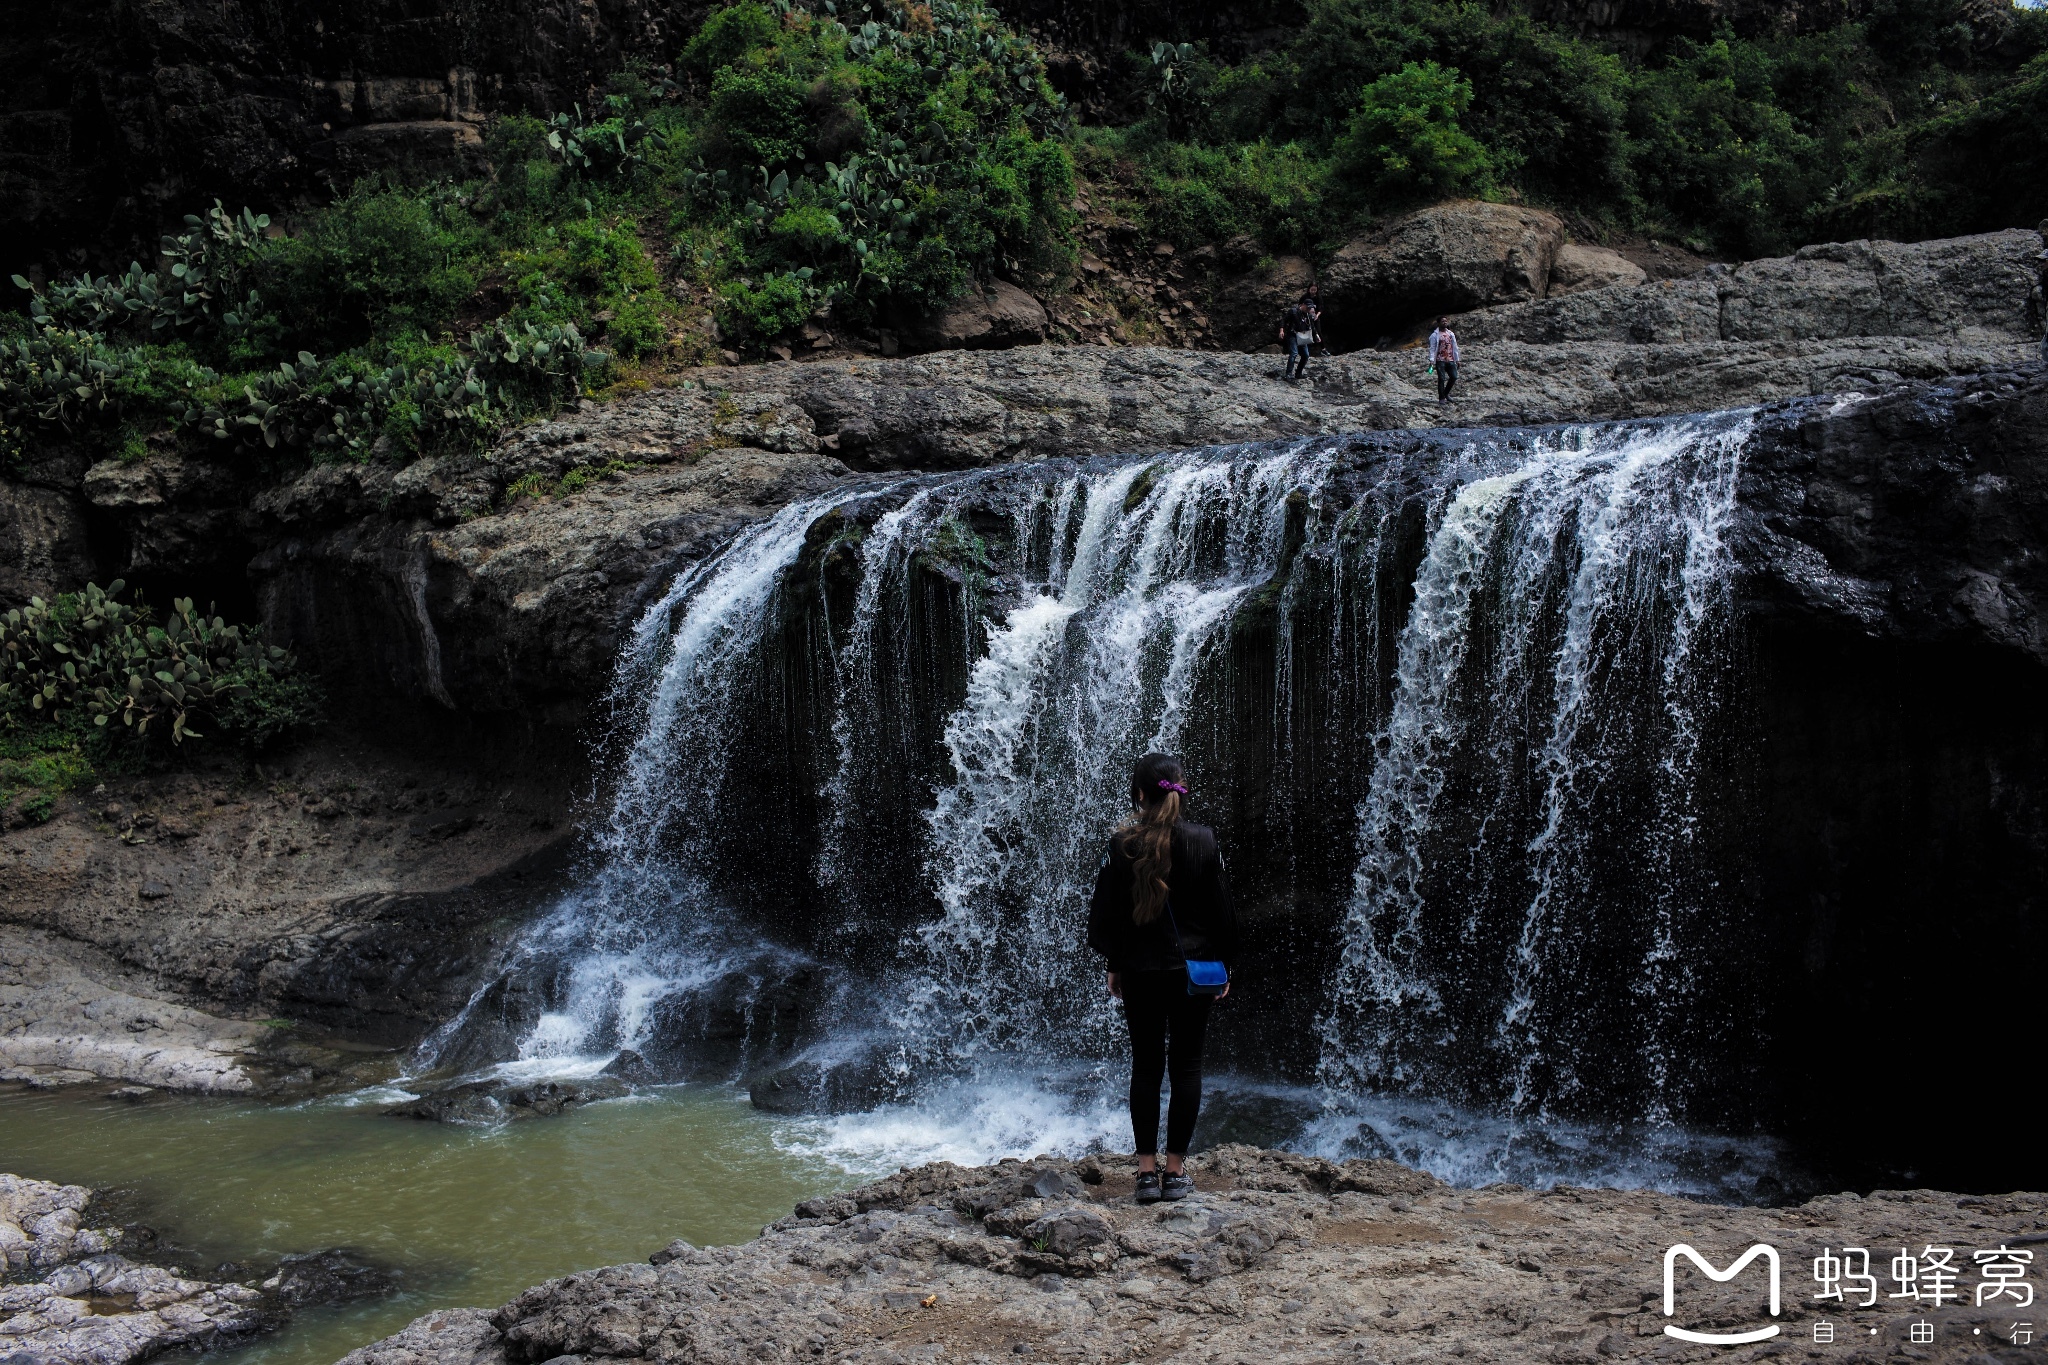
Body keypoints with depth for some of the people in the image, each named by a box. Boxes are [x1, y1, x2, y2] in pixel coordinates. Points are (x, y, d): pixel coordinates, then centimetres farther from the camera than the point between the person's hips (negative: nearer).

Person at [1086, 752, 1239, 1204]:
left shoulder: (1122, 845, -7)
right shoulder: (1202, 841, -5)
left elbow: (1106, 910, -1)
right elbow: (1222, 909, -1)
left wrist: (1114, 965, 11)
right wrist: (1224, 965, 9)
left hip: (1139, 971, 0)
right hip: (1194, 970, 0)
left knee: (1145, 1068, 8)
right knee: (1186, 1066, 7)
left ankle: (1147, 1171, 7)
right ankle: (1176, 1170, 8)